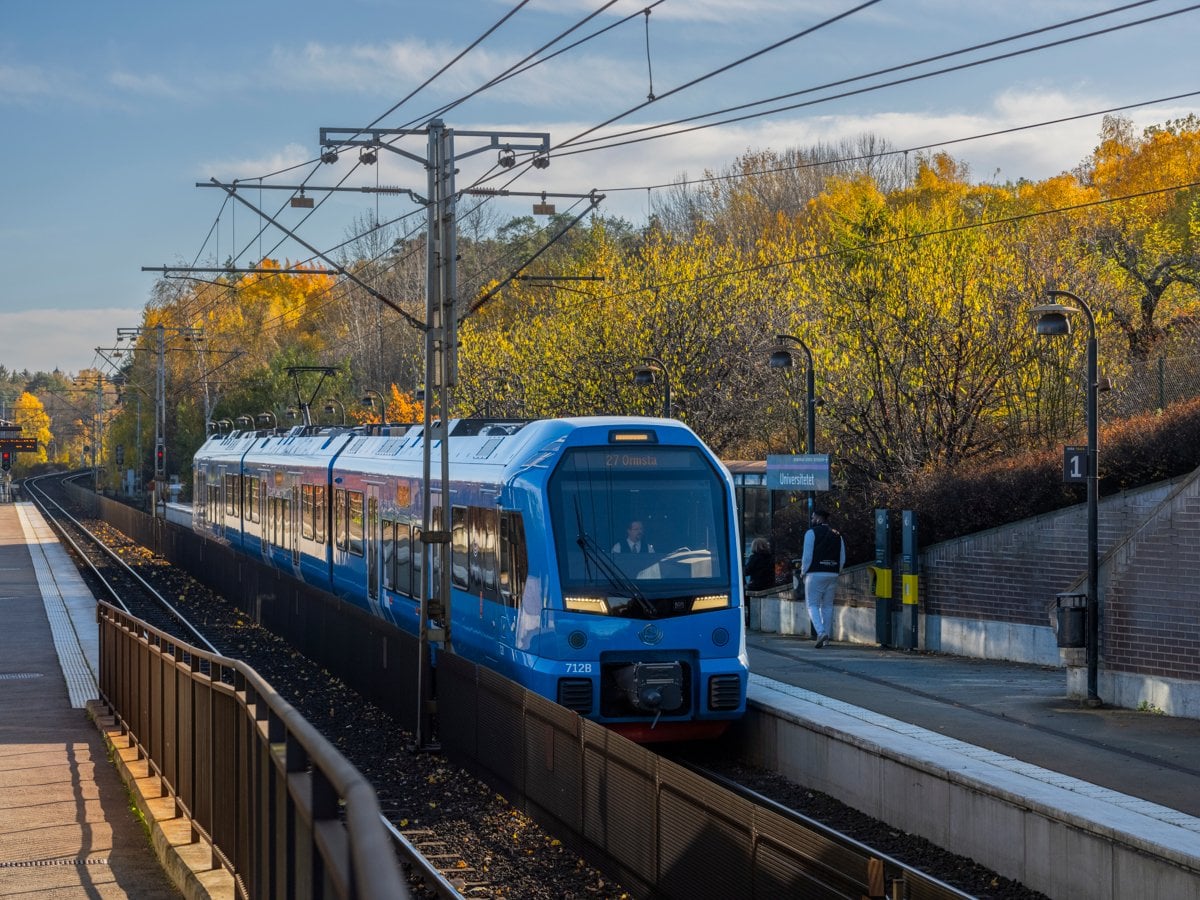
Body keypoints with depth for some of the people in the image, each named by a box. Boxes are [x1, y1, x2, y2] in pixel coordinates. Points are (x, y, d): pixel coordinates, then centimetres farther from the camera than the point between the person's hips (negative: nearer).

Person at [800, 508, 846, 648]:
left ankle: (821, 632, -20)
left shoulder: (811, 533, -6)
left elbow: (807, 556, -10)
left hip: (815, 573, -5)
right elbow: (842, 558, 11)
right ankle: (826, 637, 13)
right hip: (832, 574, 5)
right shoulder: (837, 534, 11)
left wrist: (803, 572, 2)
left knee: (812, 604, -1)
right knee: (827, 605, 13)